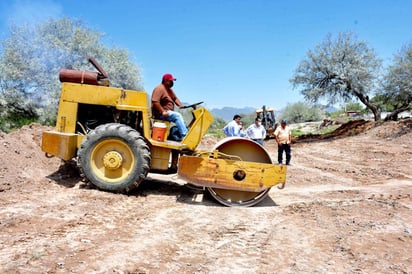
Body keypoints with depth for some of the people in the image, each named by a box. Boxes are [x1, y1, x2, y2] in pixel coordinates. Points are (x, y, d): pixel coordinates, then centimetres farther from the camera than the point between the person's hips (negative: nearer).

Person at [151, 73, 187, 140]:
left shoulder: (169, 90, 18)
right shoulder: (159, 89, -13)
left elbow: (175, 98, 18)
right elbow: (155, 102, -23)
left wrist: (180, 105, -2)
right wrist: (162, 112, -27)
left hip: (168, 112, 10)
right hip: (160, 113, -10)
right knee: (177, 115, -24)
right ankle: (184, 136, -27)